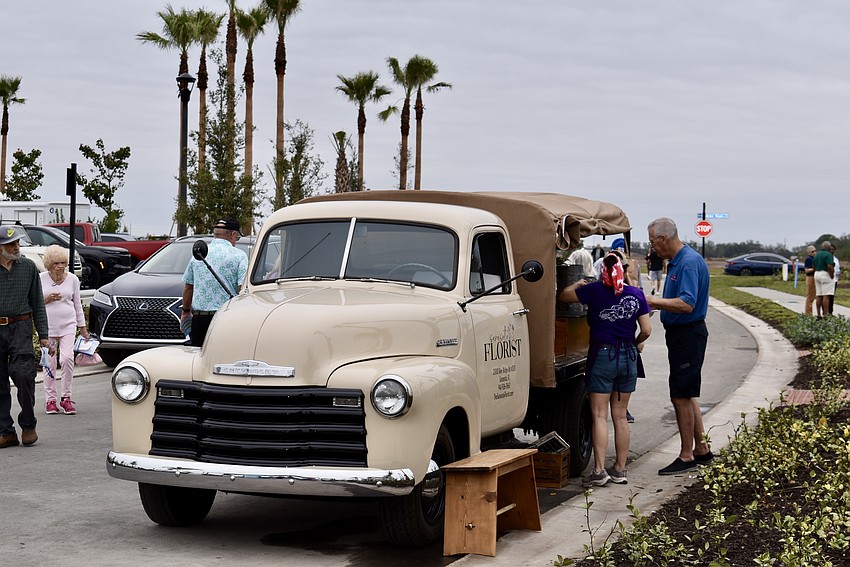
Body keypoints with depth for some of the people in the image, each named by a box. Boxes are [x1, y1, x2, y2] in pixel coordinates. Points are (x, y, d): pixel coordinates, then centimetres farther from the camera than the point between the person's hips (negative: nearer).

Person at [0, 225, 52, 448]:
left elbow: (37, 303, 10)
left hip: (20, 328, -1)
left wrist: (43, 335, 6)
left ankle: (28, 425, 3)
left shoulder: (28, 267, 7)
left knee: (23, 374, -14)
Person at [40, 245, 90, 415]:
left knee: (67, 358, -15)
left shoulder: (72, 279, 6)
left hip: (68, 325, 0)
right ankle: (50, 399, 10)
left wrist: (83, 327, 14)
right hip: (47, 325, 0)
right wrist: (46, 299, -12)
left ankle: (66, 397, -5)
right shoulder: (41, 279, 2)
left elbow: (77, 304, 14)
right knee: (49, 362, 0)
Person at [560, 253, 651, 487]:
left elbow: (564, 296, 3)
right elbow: (646, 330, 0)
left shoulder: (595, 291, -9)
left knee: (599, 415, -2)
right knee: (620, 416, 11)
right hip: (628, 357, 4)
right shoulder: (636, 294, 0)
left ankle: (599, 470, -9)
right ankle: (620, 469, 15)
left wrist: (577, 284, 23)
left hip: (602, 355, -4)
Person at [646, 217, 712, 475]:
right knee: (687, 395, 16)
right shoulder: (676, 262, 13)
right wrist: (651, 303, 11)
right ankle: (701, 449, 25)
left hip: (688, 335, -10)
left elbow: (687, 304, -28)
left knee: (681, 396, -5)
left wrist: (651, 300, -25)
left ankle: (686, 457, 2)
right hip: (681, 334, 10)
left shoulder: (689, 262, -20)